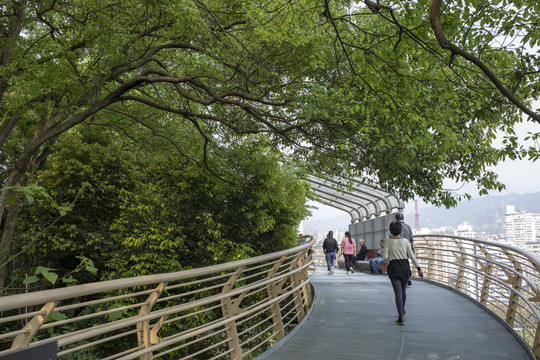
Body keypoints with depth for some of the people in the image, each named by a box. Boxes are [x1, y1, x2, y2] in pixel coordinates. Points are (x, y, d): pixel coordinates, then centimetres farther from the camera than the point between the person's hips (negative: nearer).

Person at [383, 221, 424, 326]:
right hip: (405, 266, 3)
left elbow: (385, 256, -9)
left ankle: (401, 318, -14)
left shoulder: (388, 241, -5)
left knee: (398, 293, -6)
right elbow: (412, 256, -1)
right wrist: (418, 268, 1)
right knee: (403, 290, 22)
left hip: (393, 267, -3)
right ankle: (402, 311, 39)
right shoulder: (405, 241, 1)